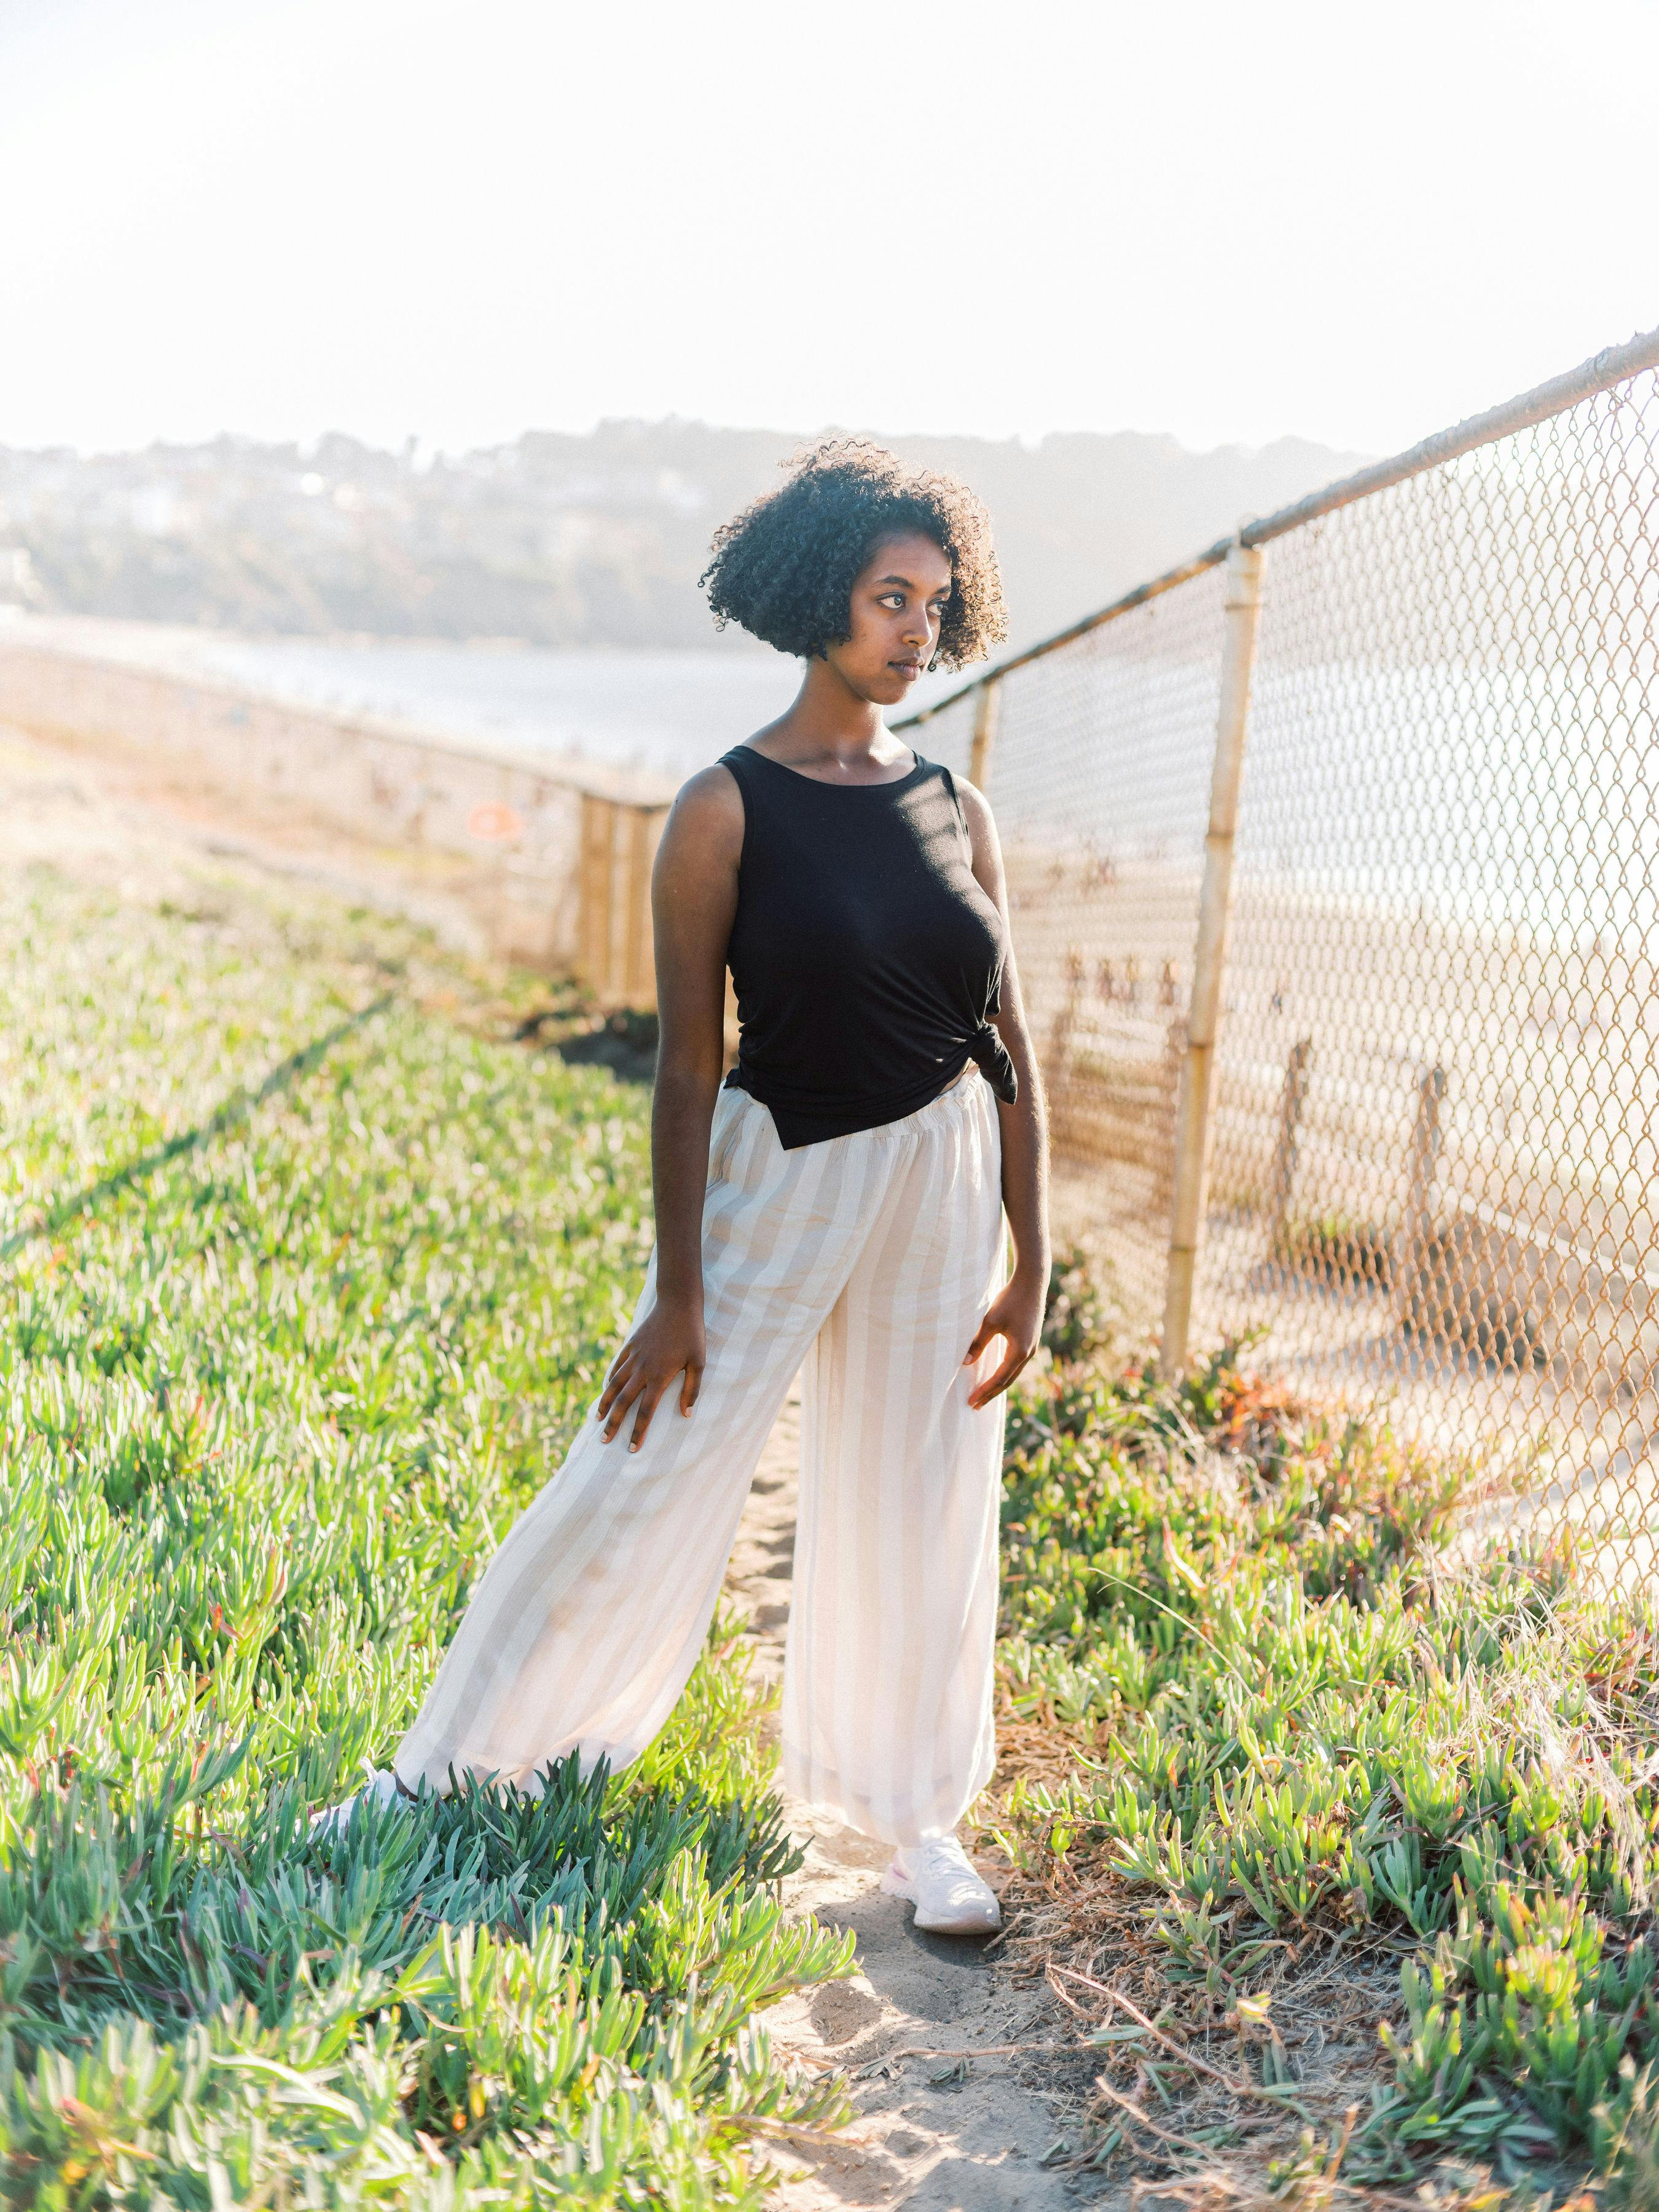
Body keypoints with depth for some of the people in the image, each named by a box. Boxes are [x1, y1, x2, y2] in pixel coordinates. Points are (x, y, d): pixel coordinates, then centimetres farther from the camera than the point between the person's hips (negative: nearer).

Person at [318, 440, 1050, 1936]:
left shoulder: (957, 813, 3)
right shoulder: (730, 811, -9)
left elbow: (1010, 1044, 5)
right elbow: (689, 1059, -10)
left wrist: (1029, 1265, 3)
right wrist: (678, 1291, -12)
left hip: (941, 1181, 4)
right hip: (777, 1178, -4)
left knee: (921, 1502, 12)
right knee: (647, 1485, 2)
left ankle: (914, 1809, 32)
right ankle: (456, 1761, 22)